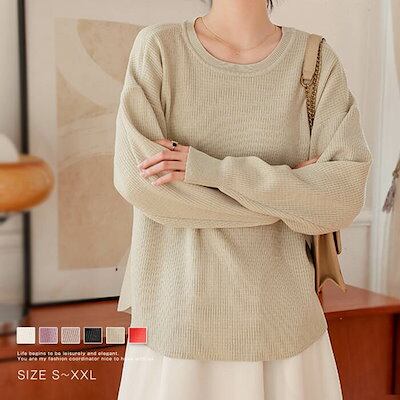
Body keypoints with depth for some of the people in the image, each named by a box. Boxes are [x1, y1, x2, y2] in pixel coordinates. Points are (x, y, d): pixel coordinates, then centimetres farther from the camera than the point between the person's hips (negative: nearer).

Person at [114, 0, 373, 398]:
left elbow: (344, 195, -9)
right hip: (178, 315, -1)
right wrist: (286, 192, -11)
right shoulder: (158, 46, -4)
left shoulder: (317, 60, -1)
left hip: (281, 317, 2)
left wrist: (214, 170, -19)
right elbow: (136, 179, -15)